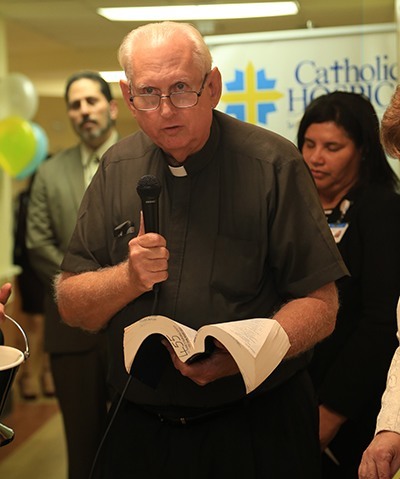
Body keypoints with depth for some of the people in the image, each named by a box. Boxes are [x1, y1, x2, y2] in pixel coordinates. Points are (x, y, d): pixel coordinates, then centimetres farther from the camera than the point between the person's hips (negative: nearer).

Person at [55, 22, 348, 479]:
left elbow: (319, 304, -11)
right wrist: (129, 277, -17)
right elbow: (71, 306, 3)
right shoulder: (117, 168, 3)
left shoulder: (273, 164, -10)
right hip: (139, 428, 4)